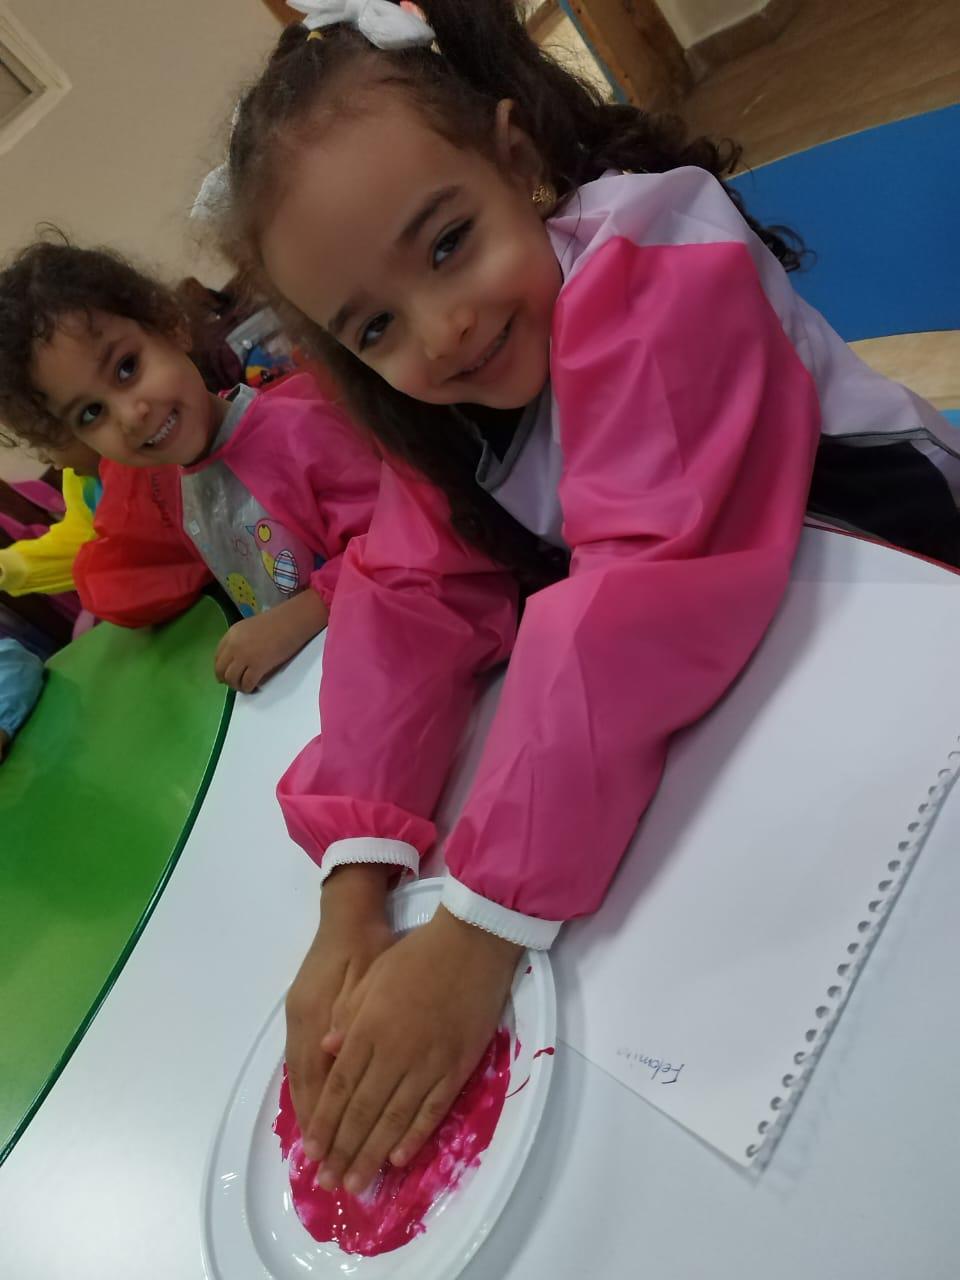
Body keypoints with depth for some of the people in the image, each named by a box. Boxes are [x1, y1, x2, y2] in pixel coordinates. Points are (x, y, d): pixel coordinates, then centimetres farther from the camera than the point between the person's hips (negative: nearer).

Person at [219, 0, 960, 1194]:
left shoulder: (648, 257, -28)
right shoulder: (432, 406, -5)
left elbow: (650, 583, -37)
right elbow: (406, 601, -14)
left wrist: (480, 927, -37)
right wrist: (353, 891, -27)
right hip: (714, 677, 6)